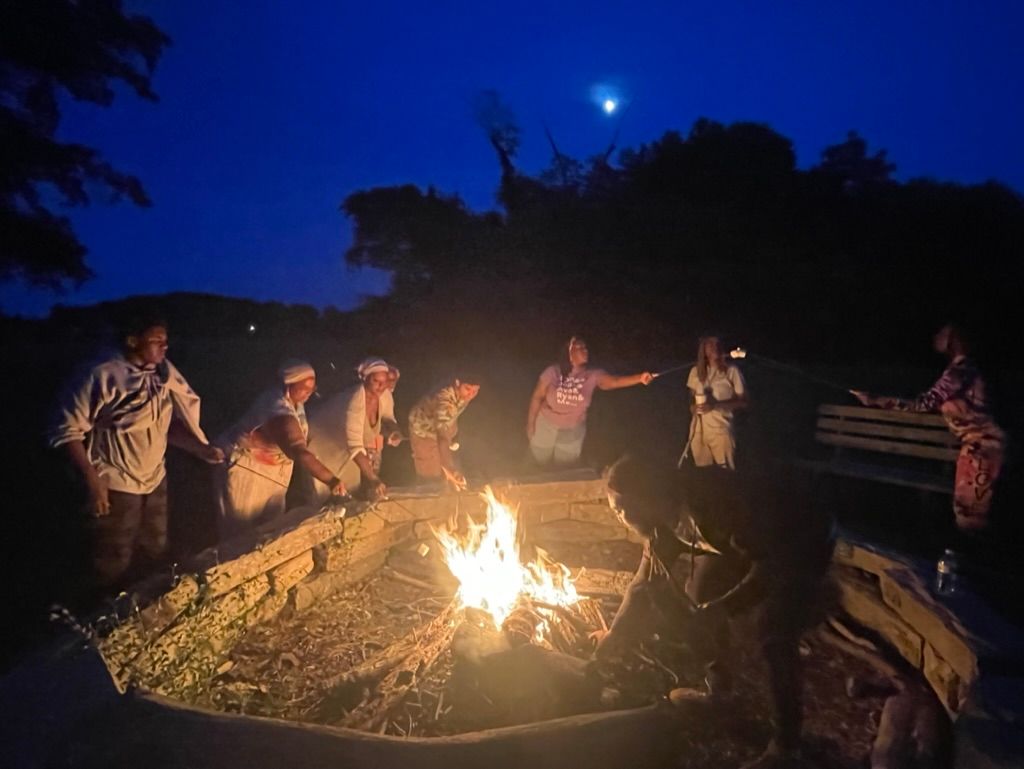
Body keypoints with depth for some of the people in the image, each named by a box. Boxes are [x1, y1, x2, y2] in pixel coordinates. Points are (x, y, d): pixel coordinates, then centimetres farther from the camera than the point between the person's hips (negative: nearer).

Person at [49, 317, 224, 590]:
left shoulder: (164, 375, 0)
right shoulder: (103, 376, -18)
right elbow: (69, 430, -15)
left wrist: (202, 449, -5)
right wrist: (91, 480, -19)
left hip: (155, 481, 6)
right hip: (115, 487, -6)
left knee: (154, 555, 21)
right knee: (115, 565, 8)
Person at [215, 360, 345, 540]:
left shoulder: (289, 399, -6)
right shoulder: (280, 414, -36)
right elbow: (300, 453, -48)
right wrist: (331, 480, -53)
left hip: (269, 471, 10)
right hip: (246, 468, -9)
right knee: (243, 532, 1)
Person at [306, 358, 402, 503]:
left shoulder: (385, 396, -18)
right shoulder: (355, 400, -36)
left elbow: (387, 419, 1)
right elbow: (354, 446, -44)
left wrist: (392, 430, -23)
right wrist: (372, 478, -50)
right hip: (324, 445, -6)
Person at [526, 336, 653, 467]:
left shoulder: (593, 375, -19)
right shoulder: (553, 371, -20)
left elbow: (615, 382, -35)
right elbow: (537, 397, -11)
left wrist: (639, 378, -52)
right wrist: (530, 423, -7)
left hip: (573, 431, 1)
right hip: (546, 425, -1)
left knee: (564, 467, 20)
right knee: (540, 461, 20)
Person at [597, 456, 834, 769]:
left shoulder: (715, 498, -39)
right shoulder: (662, 522, -11)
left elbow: (772, 562, -34)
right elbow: (649, 580, 1)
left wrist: (726, 607, -38)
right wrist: (617, 633, 2)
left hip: (802, 541, -8)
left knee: (774, 638, -17)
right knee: (701, 602, 9)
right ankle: (718, 689, 30)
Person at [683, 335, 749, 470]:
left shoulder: (731, 370, -9)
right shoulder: (696, 371, 4)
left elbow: (744, 402, -8)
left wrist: (716, 405, -18)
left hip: (720, 430, -3)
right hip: (698, 431, 4)